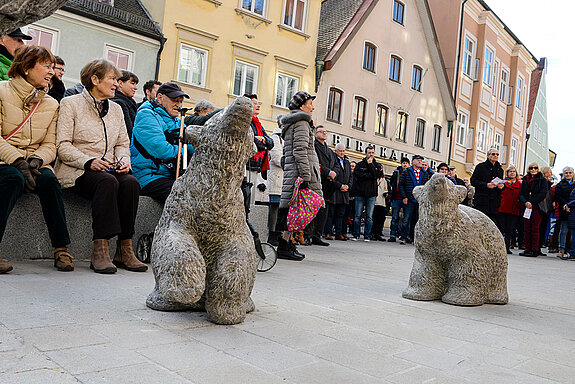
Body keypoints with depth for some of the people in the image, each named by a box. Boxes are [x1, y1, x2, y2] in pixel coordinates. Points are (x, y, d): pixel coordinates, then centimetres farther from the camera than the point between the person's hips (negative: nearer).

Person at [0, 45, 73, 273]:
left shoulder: (51, 104, 13)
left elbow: (50, 145, 8)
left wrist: (35, 160, -13)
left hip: (34, 163, 3)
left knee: (48, 180, -29)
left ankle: (61, 248, -24)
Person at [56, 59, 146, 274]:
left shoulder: (116, 109, 19)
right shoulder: (70, 104, 3)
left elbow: (122, 144, 20)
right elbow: (63, 145, -6)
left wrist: (124, 160, -3)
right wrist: (89, 161, -21)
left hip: (109, 170, 5)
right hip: (76, 171, -4)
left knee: (131, 183, -28)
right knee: (107, 182, -36)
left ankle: (124, 251, -25)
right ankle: (99, 252, -34)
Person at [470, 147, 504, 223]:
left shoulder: (500, 169, 20)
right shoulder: (481, 166, 4)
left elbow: (501, 182, 30)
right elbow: (473, 181, -2)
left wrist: (501, 186, 5)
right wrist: (486, 185, -15)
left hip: (494, 202, 5)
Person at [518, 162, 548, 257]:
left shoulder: (542, 180, 3)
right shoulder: (525, 180, 16)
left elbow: (542, 194, -8)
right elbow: (521, 194, 10)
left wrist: (531, 202, -16)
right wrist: (525, 202, -9)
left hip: (537, 207, -4)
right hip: (527, 207, 4)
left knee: (535, 229, -6)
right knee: (526, 229, 2)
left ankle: (535, 250, -3)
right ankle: (527, 249, 7)